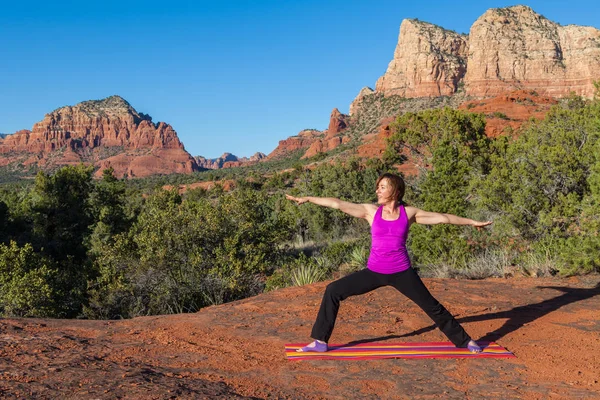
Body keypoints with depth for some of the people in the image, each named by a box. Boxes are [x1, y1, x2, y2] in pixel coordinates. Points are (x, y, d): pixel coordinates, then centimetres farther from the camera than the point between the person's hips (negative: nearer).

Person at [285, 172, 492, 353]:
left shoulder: (408, 212, -1)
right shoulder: (371, 211, 0)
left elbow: (443, 217, 7)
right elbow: (338, 204, -3)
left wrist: (472, 222, 13)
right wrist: (307, 198, -5)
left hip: (402, 272, -1)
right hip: (374, 272, 1)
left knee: (431, 306, 4)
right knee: (333, 291, -7)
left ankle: (464, 341, 25)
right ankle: (320, 341, 3)